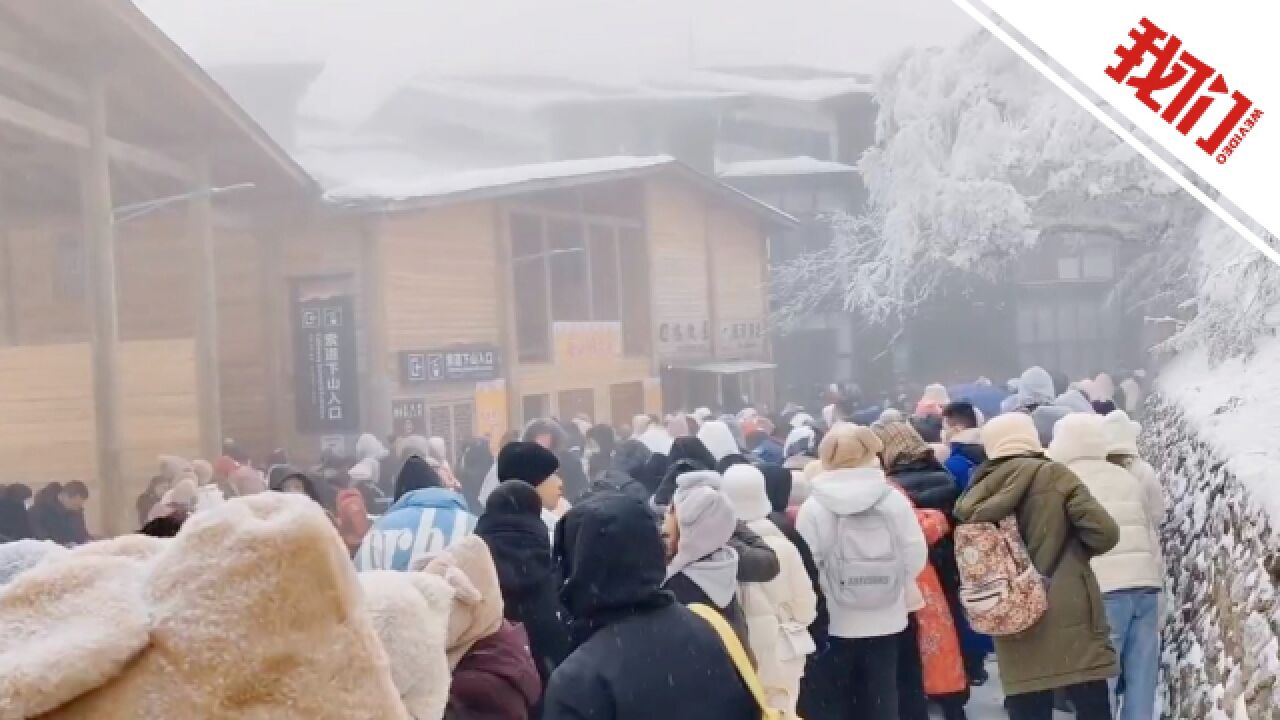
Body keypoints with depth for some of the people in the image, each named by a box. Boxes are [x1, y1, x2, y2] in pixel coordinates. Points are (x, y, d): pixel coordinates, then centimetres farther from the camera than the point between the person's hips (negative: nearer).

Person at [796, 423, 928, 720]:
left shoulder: (813, 507, -10)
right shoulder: (894, 499, -5)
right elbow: (916, 556, -2)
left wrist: (826, 590, 7)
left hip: (833, 622, -2)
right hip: (885, 619, 2)